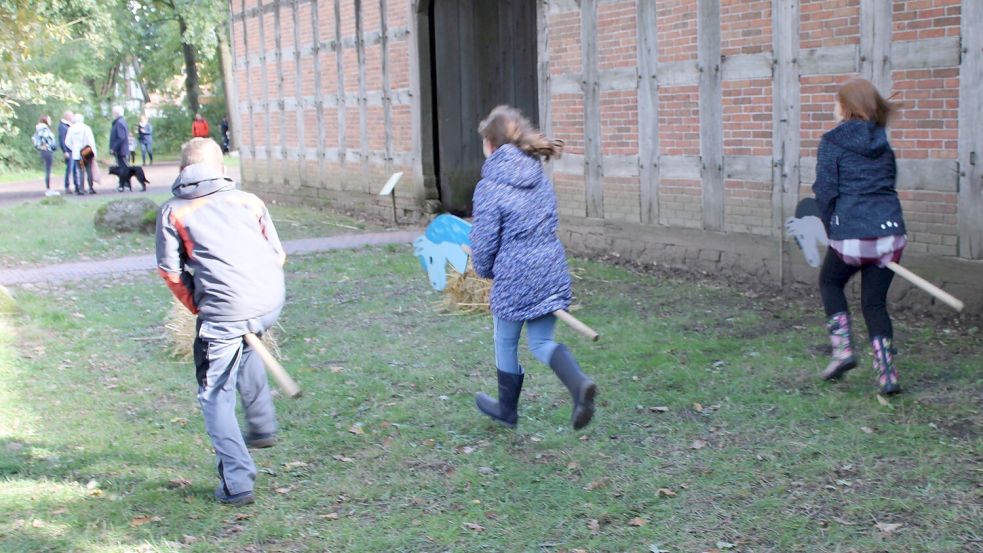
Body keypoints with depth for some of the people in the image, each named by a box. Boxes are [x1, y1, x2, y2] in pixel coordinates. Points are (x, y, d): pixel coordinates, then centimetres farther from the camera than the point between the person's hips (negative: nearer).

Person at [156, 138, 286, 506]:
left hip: (224, 312, -4)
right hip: (271, 303, 5)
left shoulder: (173, 211, 9)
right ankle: (263, 426, 36)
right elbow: (278, 255, 16)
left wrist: (198, 308, 17)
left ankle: (237, 483, 3)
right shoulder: (248, 201, 17)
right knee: (244, 345, 36)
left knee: (216, 395, 9)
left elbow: (171, 272, 5)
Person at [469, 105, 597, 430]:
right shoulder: (541, 179, 6)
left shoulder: (489, 187, -13)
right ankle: (579, 384, -13)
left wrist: (485, 270, 9)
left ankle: (507, 409, 32)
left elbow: (484, 242, -11)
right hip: (552, 270, 6)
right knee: (541, 342, 14)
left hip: (514, 277, -6)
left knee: (506, 342, 15)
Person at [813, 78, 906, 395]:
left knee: (830, 283, 22)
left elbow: (825, 191, -5)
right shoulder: (882, 142, 14)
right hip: (891, 229, 5)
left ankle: (843, 349, 7)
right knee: (874, 302, 12)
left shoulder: (833, 141, -3)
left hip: (852, 233, -4)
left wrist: (831, 230, 6)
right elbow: (888, 183, 17)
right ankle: (887, 375, 4)